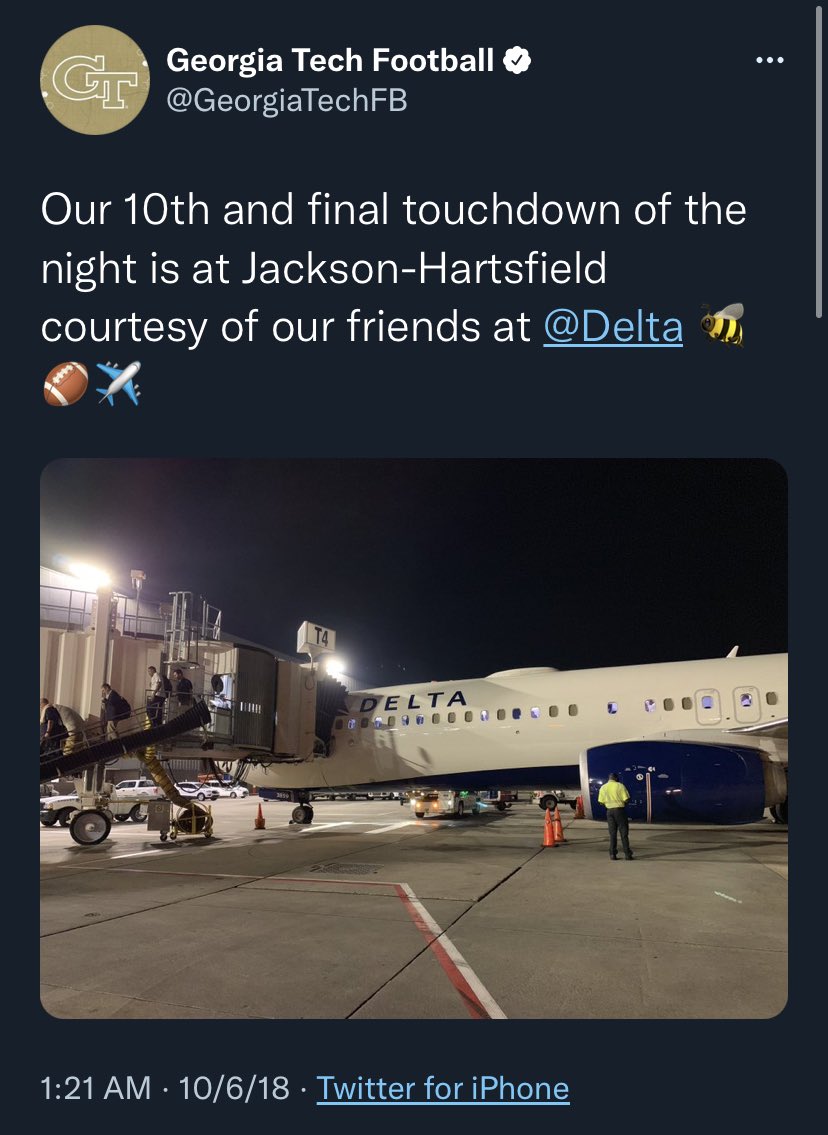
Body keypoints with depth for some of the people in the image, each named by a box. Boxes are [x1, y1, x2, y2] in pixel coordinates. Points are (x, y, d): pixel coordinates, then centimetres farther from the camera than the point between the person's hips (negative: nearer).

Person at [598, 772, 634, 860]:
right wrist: (622, 803, 10)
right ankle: (627, 854, 4)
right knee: (624, 833, 4)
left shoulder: (603, 787, 3)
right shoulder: (620, 786, -7)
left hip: (609, 810, 3)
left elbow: (601, 802, 2)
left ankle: (612, 854, 7)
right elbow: (626, 799, -10)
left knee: (612, 833, 10)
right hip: (620, 810, -3)